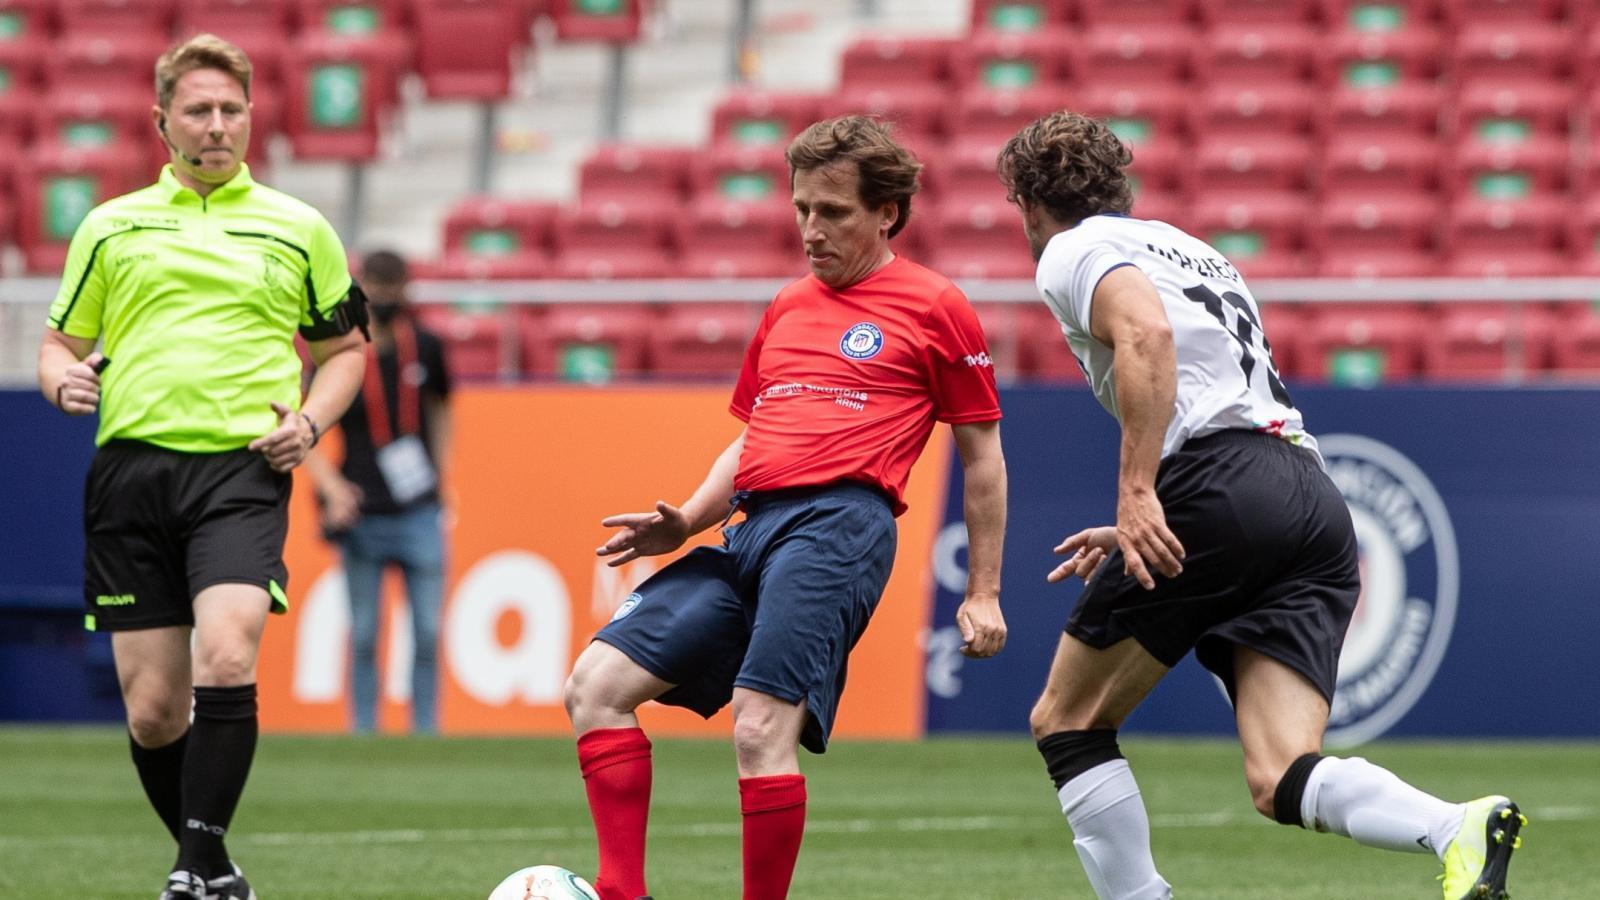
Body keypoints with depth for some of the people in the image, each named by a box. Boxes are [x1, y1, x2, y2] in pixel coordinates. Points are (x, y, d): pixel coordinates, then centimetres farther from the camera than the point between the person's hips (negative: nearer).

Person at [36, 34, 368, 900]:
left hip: (241, 470, -2)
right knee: (152, 710, 0)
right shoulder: (109, 227, 15)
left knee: (225, 659, -25)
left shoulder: (298, 230, 13)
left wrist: (309, 419, 2)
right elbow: (60, 342, 20)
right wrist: (65, 380, -3)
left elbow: (345, 347, 20)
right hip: (131, 465, 2)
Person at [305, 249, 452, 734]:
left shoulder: (425, 347, 4)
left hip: (419, 512, 2)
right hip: (362, 515, -2)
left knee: (428, 631, -3)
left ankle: (426, 731, 4)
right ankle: (363, 732, 10)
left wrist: (442, 475, 12)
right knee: (363, 635, 3)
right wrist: (332, 489, -13)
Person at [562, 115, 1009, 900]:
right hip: (752, 529, 7)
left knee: (762, 726, -23)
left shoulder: (935, 308, 5)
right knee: (597, 683, -5)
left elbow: (982, 455, 8)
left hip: (841, 521, -7)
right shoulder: (785, 310, 24)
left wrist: (983, 593, 4)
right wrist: (685, 523, 12)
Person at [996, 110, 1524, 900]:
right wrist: (1142, 530, 40)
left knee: (1065, 722, 12)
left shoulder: (1075, 251, 7)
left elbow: (1146, 332, -16)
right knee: (1282, 782, -6)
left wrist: (1137, 493, -20)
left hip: (1215, 491, -7)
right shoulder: (1189, 250, 33)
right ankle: (1461, 830, -33)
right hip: (1316, 501, 7)